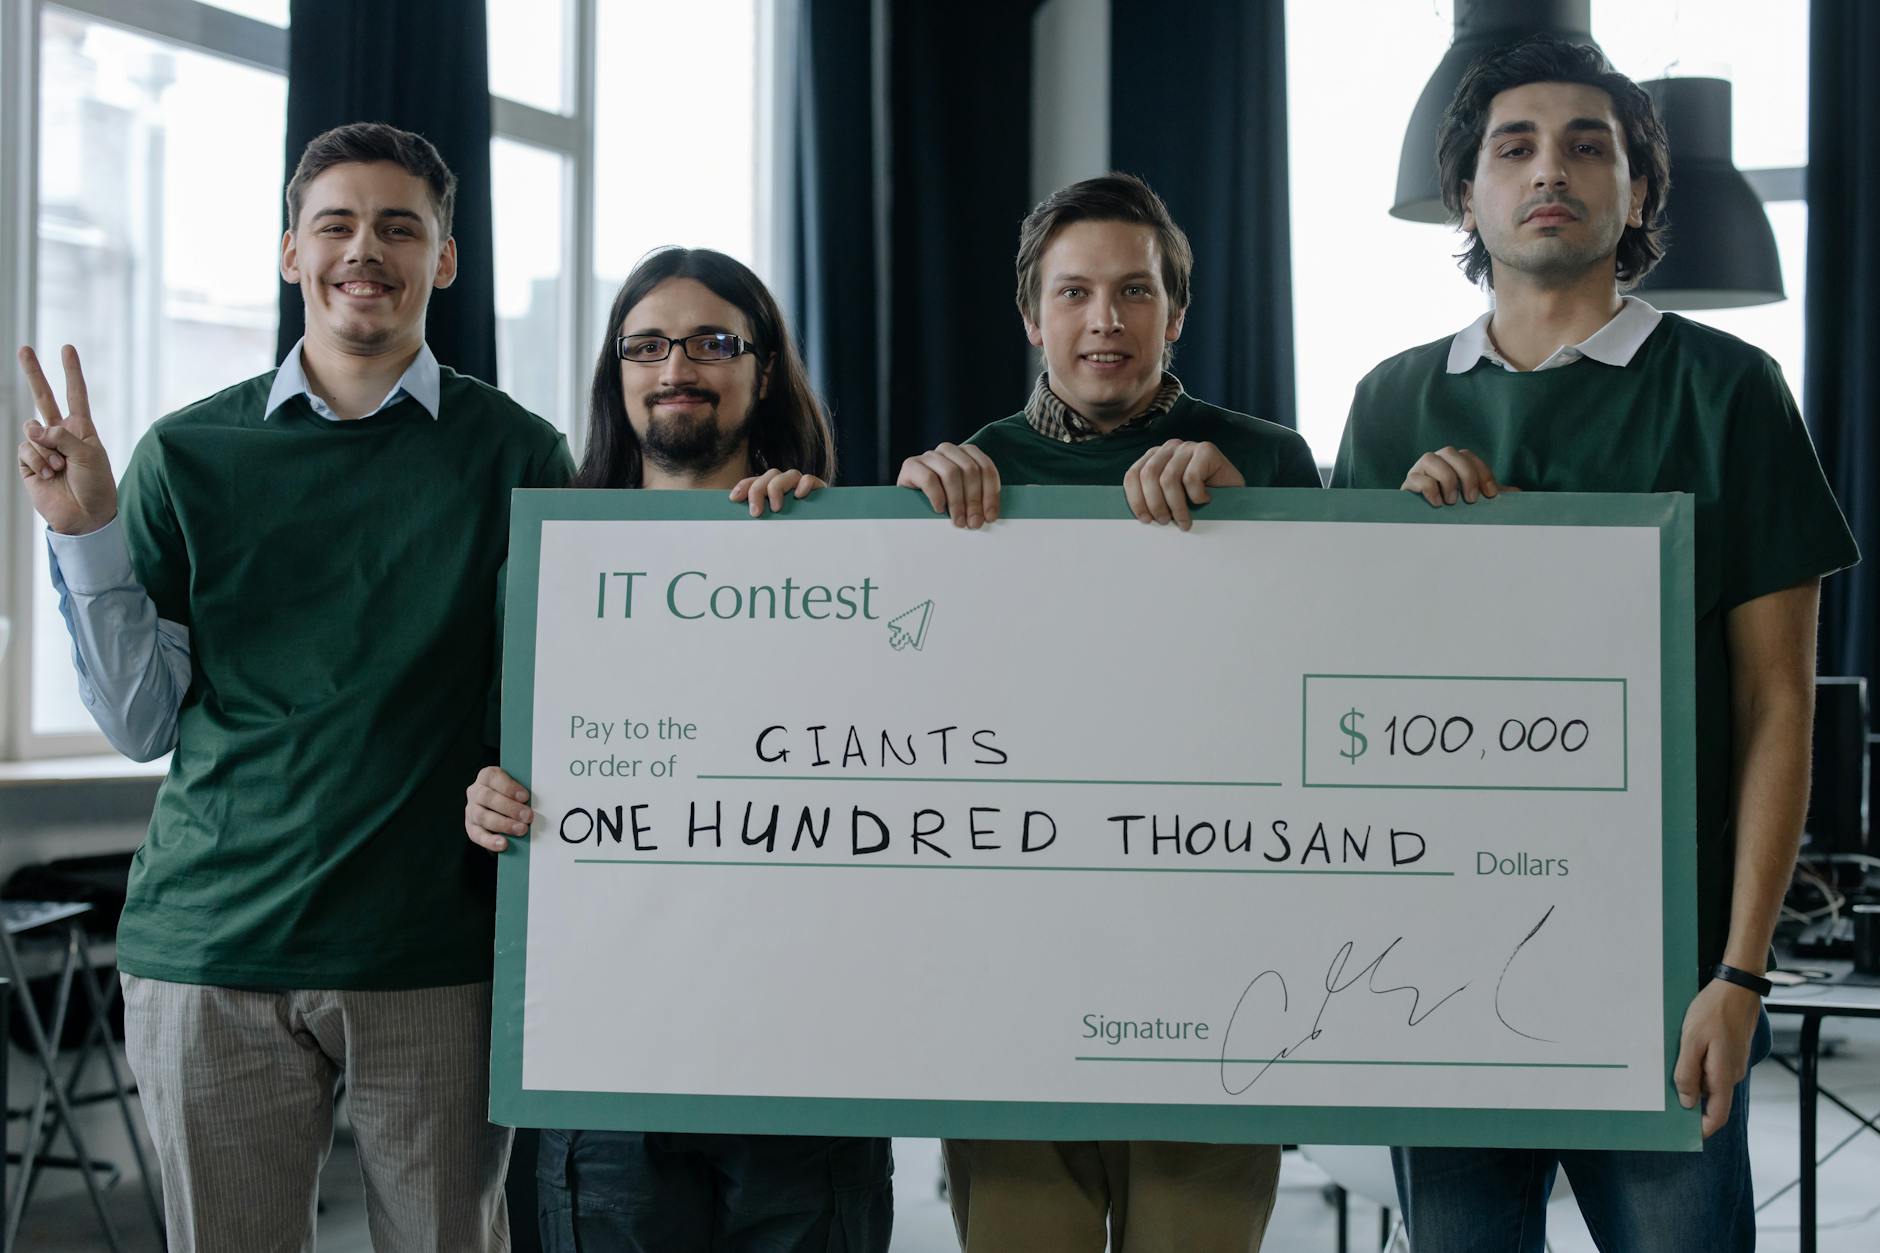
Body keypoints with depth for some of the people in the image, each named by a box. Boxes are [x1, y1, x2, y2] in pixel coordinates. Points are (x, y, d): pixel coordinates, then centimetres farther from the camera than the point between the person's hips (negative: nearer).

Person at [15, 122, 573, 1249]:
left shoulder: (517, 455, 2)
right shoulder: (187, 457, 6)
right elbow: (143, 723, 6)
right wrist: (86, 532, -4)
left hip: (438, 952, -1)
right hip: (211, 953, 1)